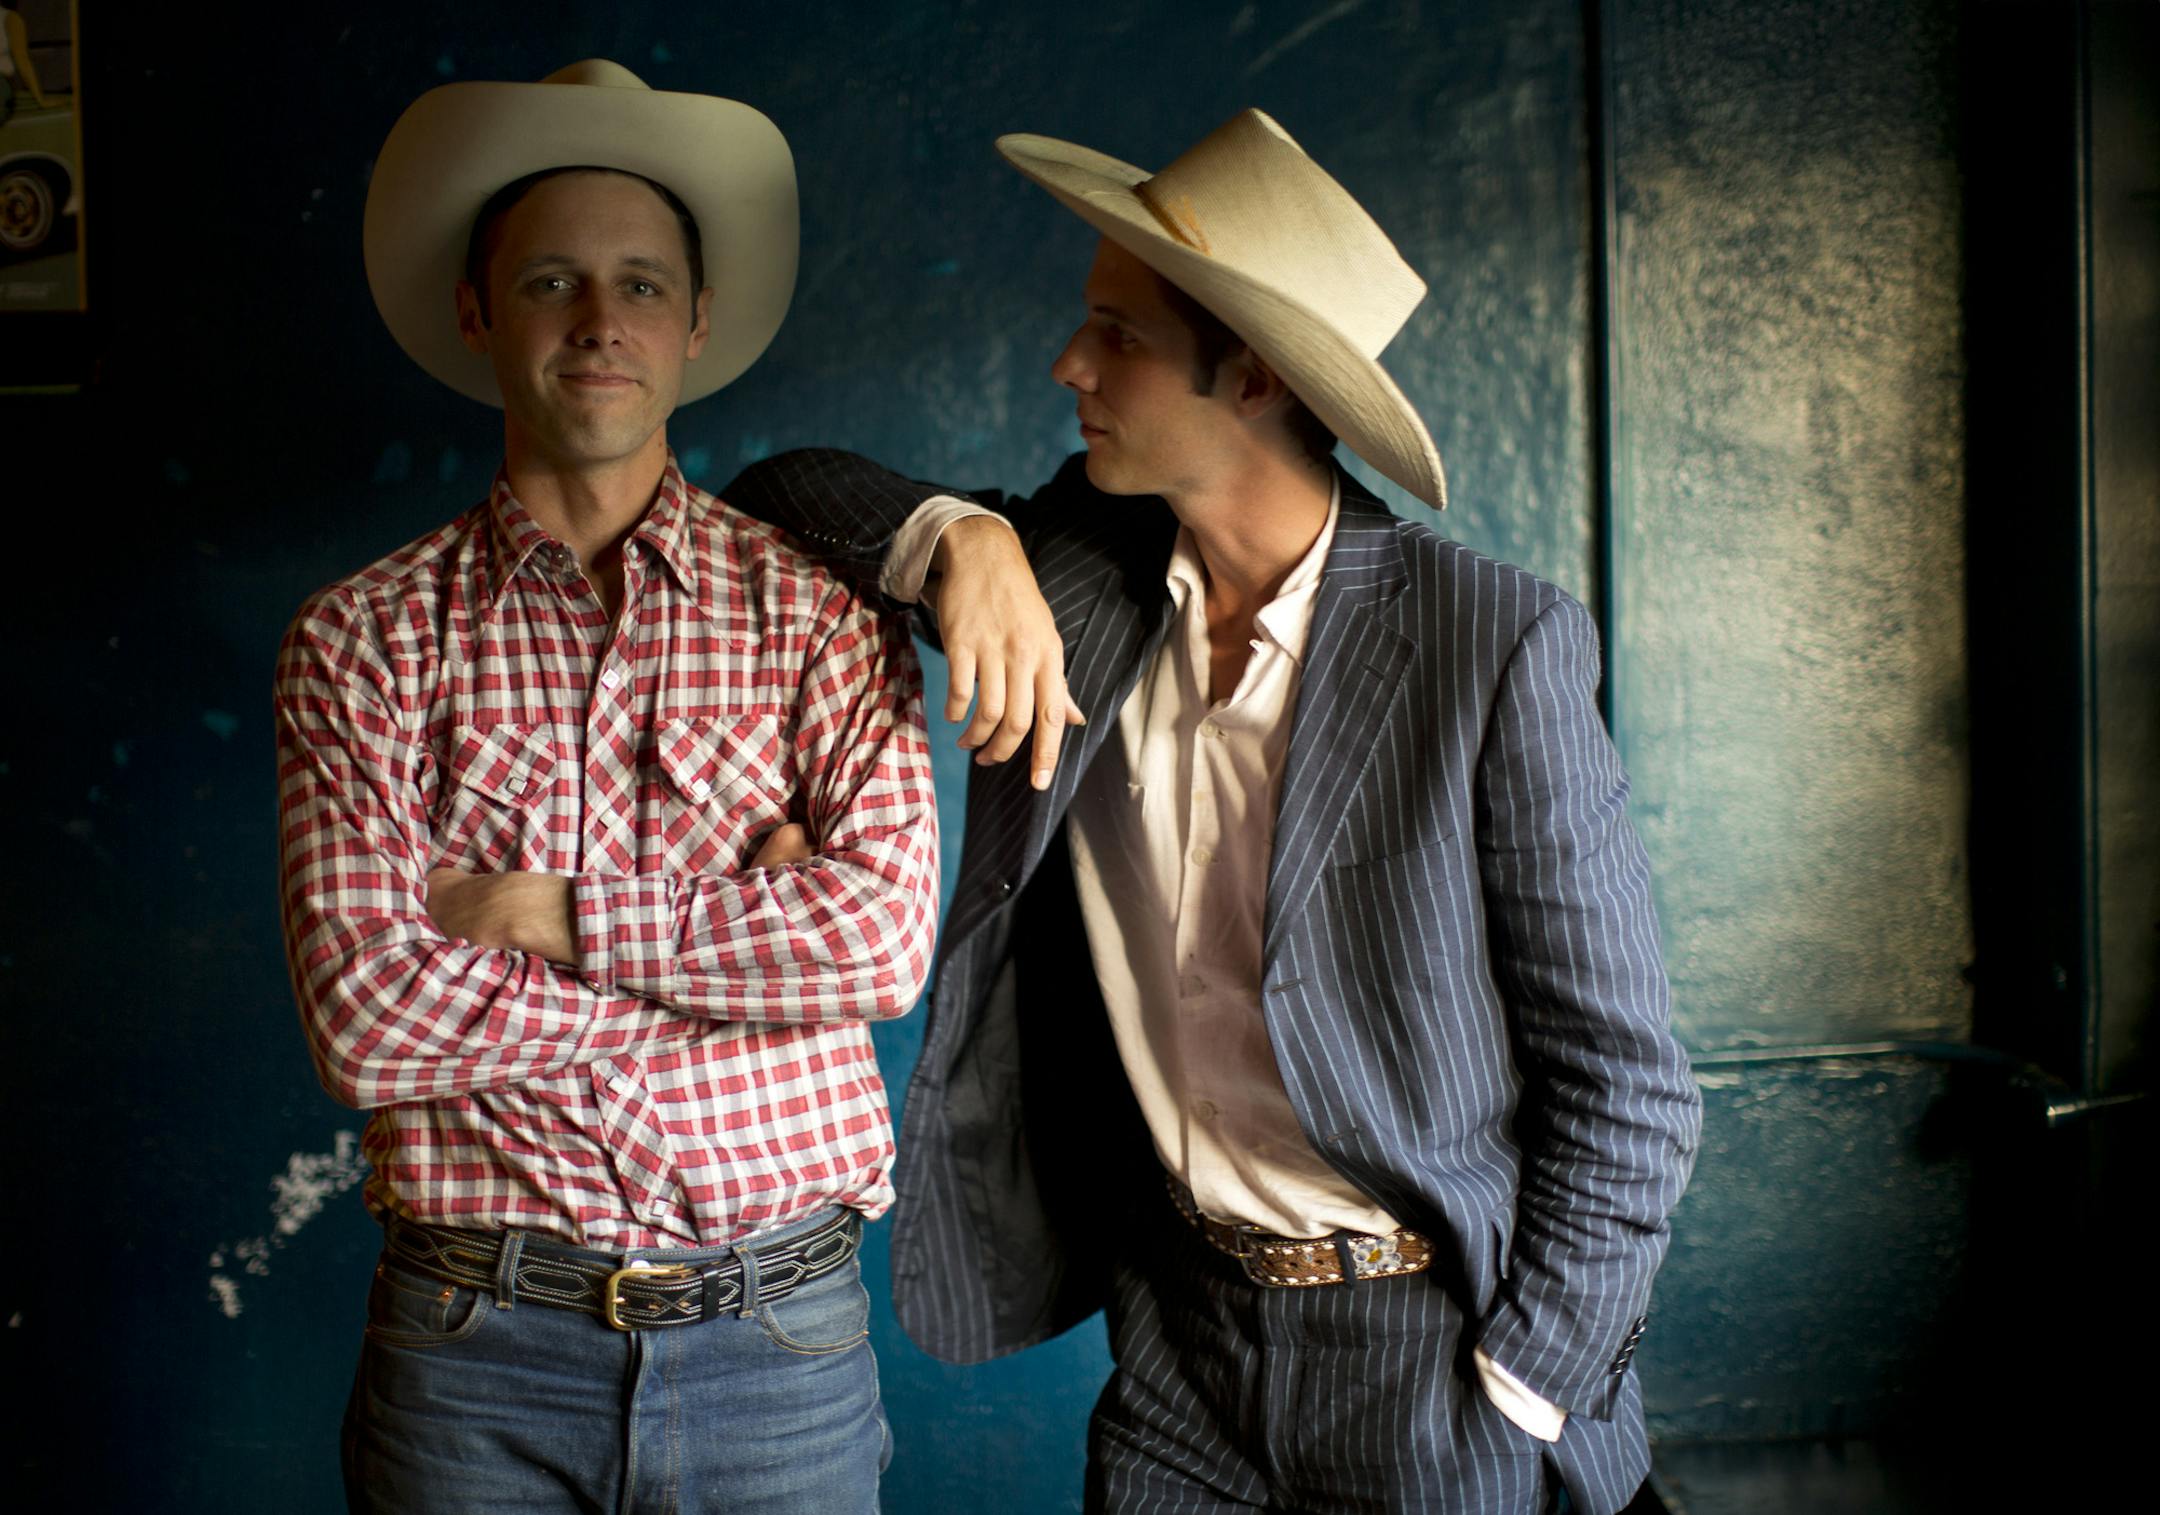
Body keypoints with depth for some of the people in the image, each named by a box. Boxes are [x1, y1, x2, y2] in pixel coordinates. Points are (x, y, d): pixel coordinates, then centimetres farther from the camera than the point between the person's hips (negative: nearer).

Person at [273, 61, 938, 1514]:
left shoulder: (822, 610, 0)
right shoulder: (360, 641, -1)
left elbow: (885, 934, -13)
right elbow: (365, 1019, -11)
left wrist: (548, 914, -13)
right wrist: (754, 937, -11)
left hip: (781, 1339, 1)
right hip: (475, 1346, 0)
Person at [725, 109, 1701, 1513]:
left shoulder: (1497, 644, -16)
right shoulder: (1084, 567, -2)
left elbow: (1628, 1090, -11)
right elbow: (778, 494, 4)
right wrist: (961, 539, -16)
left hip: (1423, 1350, -4)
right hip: (1177, 1334, 4)